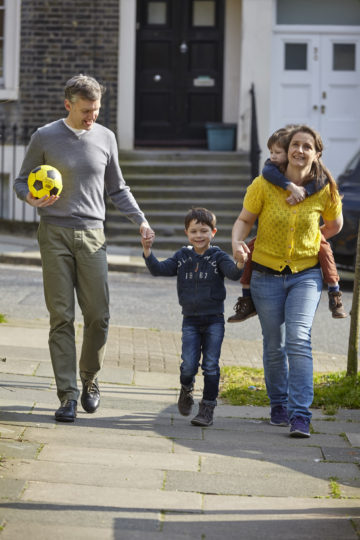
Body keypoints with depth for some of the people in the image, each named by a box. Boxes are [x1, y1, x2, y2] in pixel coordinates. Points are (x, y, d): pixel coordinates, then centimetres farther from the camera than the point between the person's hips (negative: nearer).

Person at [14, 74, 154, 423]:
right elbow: (22, 180, 8)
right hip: (55, 235, -2)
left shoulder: (105, 138, 10)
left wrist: (140, 221, 8)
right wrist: (30, 197, -15)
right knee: (61, 317, -4)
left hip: (92, 236, 2)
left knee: (98, 315, -1)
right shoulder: (45, 137, 2)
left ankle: (89, 379, 21)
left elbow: (117, 189, 19)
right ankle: (67, 394, -1)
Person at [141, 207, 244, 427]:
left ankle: (208, 407, 7)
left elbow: (233, 273, -18)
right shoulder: (182, 257, 6)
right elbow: (159, 269, 1)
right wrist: (148, 251, -14)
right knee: (189, 364, -5)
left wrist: (240, 263, -40)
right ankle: (187, 388, 28)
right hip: (191, 319, 2)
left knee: (211, 365, -2)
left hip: (214, 319, -2)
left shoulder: (218, 257, -3)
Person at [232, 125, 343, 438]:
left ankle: (300, 416, -17)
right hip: (267, 275, 1)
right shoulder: (264, 185, -8)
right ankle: (279, 406, 31)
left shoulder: (325, 191, -5)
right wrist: (237, 242, -20)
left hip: (306, 274, -1)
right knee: (274, 345, 9)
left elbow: (335, 225, 14)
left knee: (299, 340, -17)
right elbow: (245, 219, -2)